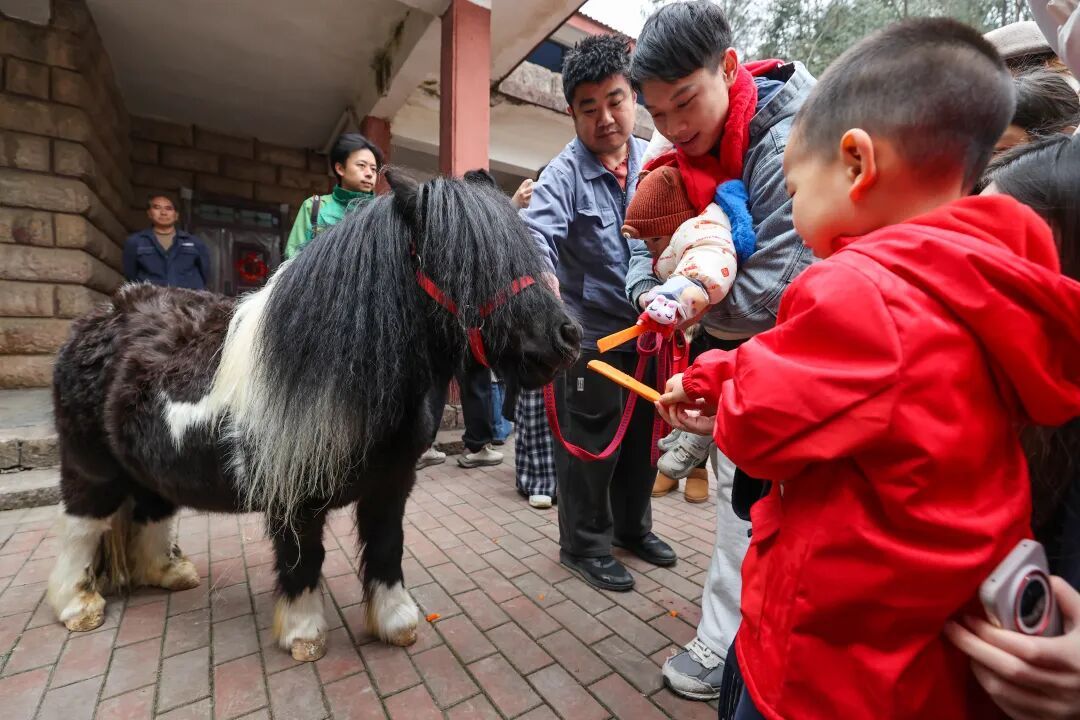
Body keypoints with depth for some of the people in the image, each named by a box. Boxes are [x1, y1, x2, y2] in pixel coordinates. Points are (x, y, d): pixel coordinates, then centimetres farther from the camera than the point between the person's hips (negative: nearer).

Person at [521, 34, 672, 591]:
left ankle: (633, 527, 42)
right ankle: (584, 546, 29)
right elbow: (536, 233, -27)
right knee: (589, 447, 5)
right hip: (589, 336, -5)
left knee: (641, 437, 18)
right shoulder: (564, 174, -11)